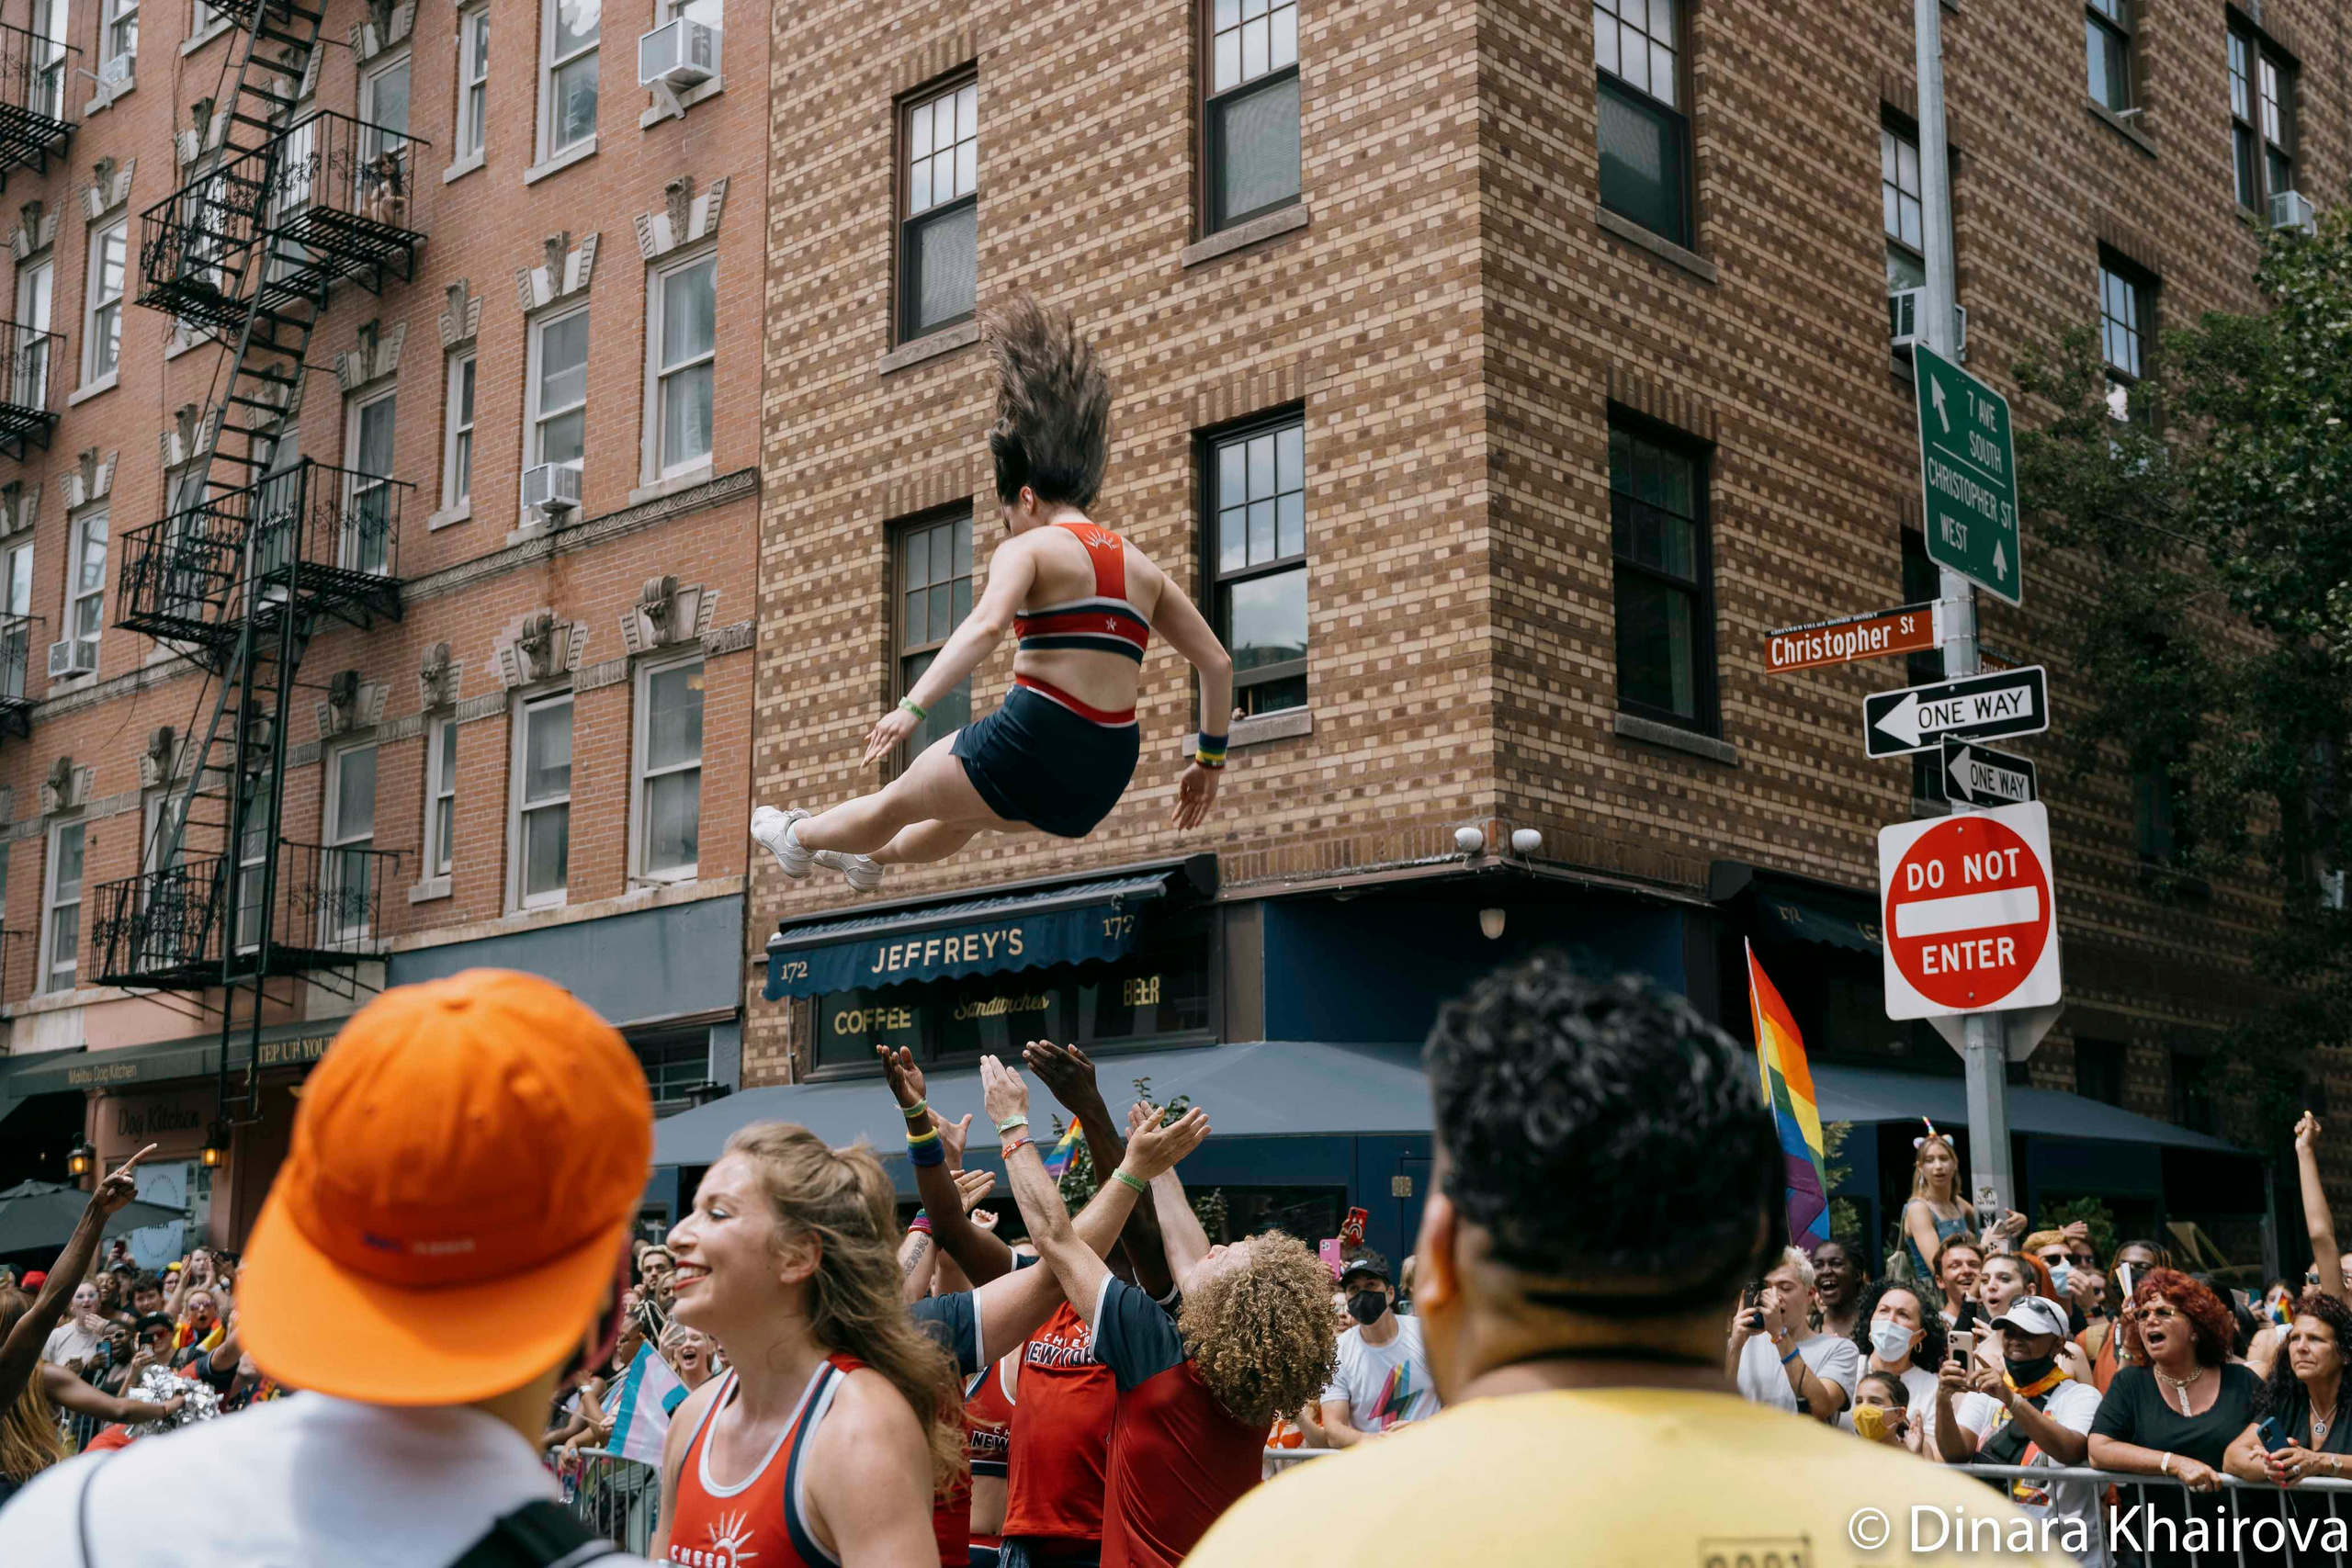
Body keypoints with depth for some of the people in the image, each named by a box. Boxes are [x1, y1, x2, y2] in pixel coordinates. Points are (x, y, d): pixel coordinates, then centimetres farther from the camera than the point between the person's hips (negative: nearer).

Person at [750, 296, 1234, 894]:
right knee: (961, 817, 36)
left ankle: (797, 840, 46)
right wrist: (1210, 759, 17)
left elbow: (986, 625, -24)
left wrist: (913, 706, -30)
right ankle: (869, 858, 61)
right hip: (1107, 773, 7)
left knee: (899, 801, 22)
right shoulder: (1141, 565, 13)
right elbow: (1217, 663, 10)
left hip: (1034, 736, -7)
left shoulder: (1027, 548, -4)